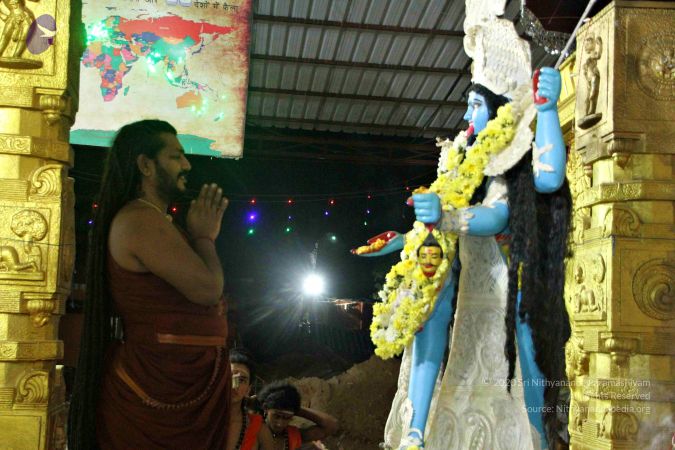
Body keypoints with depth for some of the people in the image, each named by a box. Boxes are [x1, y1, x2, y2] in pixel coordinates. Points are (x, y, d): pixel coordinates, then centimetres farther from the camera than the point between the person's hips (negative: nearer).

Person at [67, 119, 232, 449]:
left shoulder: (153, 220, 18)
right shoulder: (140, 219, -16)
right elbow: (208, 288, -21)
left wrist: (203, 235, 14)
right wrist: (204, 236, -5)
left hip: (179, 379, 10)